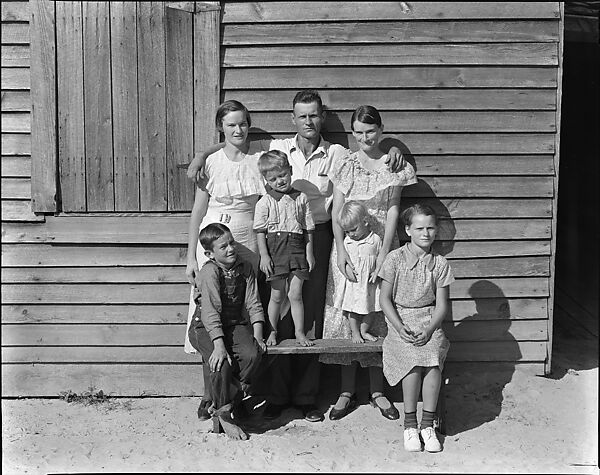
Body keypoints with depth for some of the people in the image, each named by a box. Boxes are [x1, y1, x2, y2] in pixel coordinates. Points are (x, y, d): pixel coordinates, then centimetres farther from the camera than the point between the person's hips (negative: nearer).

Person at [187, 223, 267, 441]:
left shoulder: (245, 268, 0)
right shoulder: (209, 272, -17)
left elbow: (253, 304, 1)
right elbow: (211, 311, -24)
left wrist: (257, 337, -10)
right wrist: (219, 345, -33)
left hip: (236, 324, 5)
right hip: (205, 327, -5)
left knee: (253, 354, -23)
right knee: (222, 363, -29)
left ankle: (227, 400, -2)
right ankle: (225, 414, -7)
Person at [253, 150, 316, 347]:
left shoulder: (301, 198, 6)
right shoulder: (265, 202, -1)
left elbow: (308, 228, 10)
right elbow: (260, 231, -2)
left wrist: (309, 252, 6)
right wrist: (264, 255, -8)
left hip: (297, 249, 1)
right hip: (275, 250, -1)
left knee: (295, 294, 1)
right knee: (277, 295, 6)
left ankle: (300, 332, 12)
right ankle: (272, 332, 20)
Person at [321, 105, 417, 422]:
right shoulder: (344, 166, 5)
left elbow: (393, 212, -2)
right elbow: (336, 215, 0)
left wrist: (383, 254, -12)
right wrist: (342, 255, -12)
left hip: (381, 246, 0)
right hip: (347, 245, 1)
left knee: (379, 315, 3)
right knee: (345, 313, 0)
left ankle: (377, 391, 16)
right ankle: (347, 392, 12)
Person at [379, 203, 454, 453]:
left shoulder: (439, 263, 3)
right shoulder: (395, 258, -3)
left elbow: (441, 305, 2)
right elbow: (385, 298, -1)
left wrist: (429, 330, -15)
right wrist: (399, 327, -14)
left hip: (429, 321, 1)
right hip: (400, 320, -1)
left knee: (433, 358, -27)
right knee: (413, 359, -27)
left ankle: (427, 425, -12)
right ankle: (410, 425, -11)